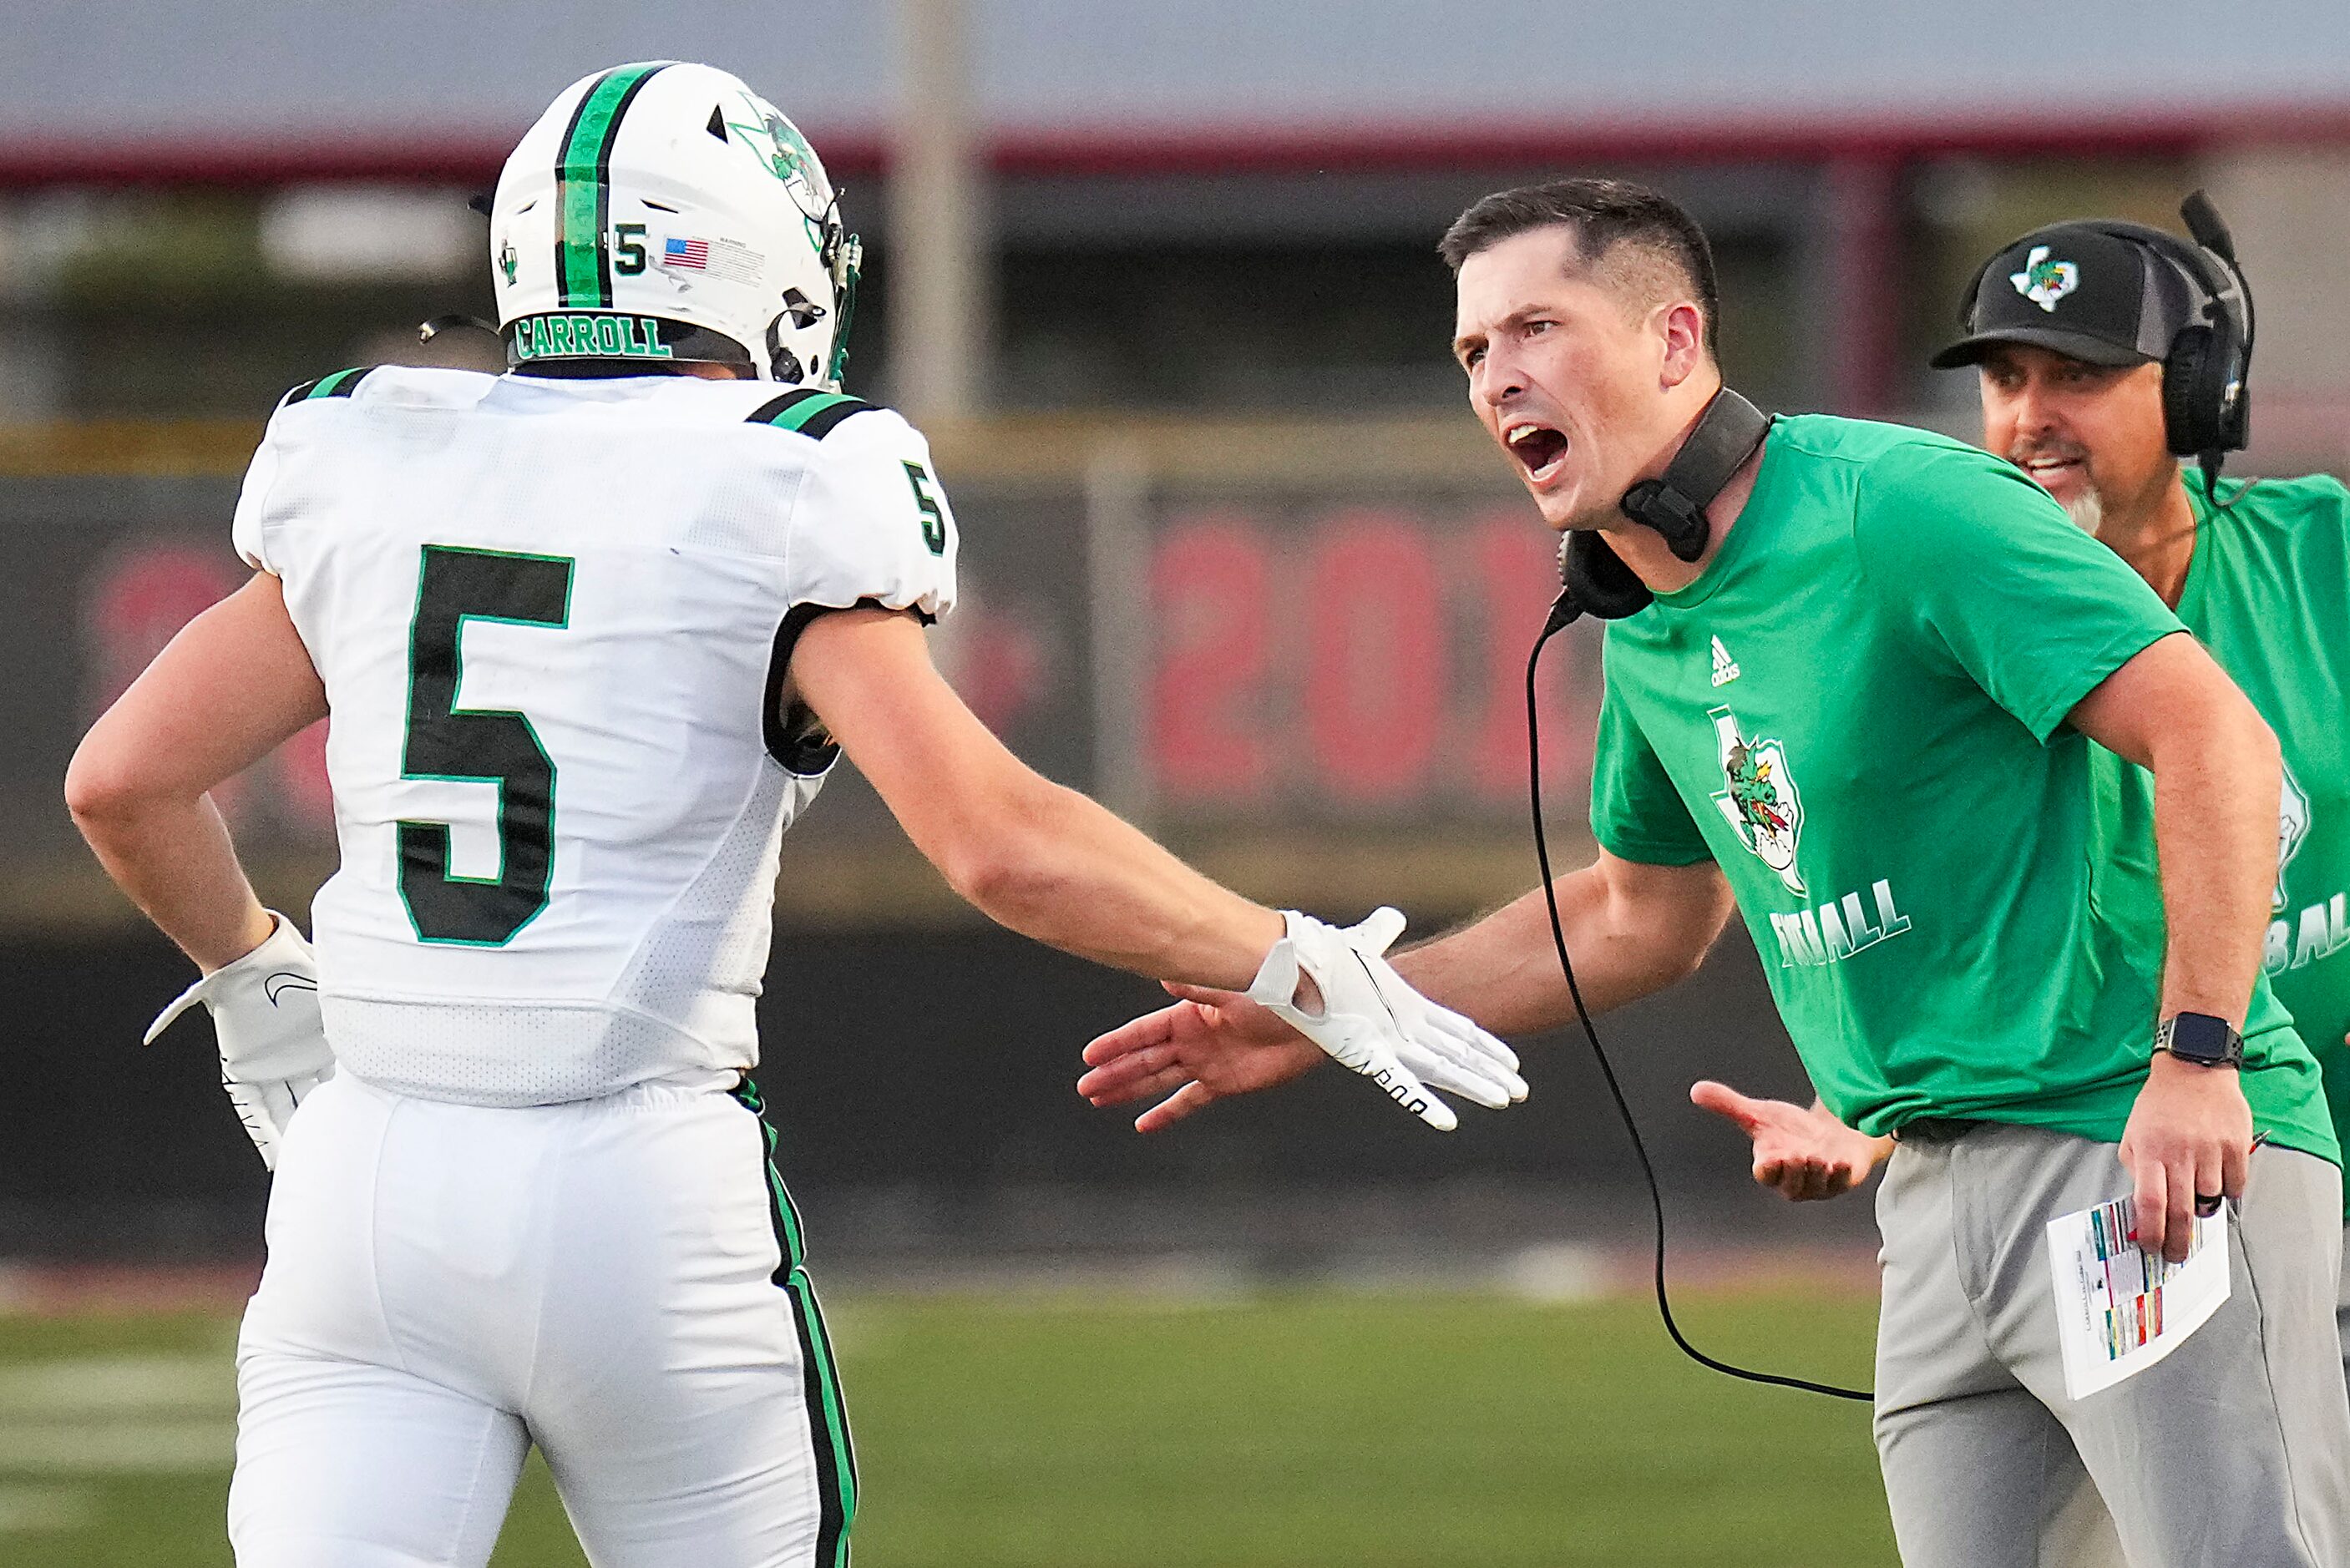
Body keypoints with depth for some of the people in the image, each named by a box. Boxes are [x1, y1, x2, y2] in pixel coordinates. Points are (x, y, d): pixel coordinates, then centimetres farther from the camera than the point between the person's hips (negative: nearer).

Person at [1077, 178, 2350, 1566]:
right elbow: (1643, 919, 30)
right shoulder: (1646, 629, 13)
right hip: (1937, 1186, 9)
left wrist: (2198, 1057, -25)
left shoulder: (1899, 510, -14)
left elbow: (2216, 736, -19)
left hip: (2141, 1151, -8)